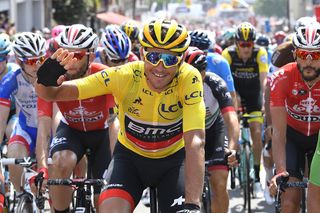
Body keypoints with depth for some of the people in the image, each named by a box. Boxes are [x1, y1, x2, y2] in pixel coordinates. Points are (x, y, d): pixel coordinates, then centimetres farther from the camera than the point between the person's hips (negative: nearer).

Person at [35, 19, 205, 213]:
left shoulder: (190, 79, -27)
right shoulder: (124, 75, -24)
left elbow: (195, 142, -35)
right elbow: (53, 94, -23)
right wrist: (47, 79, -47)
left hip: (173, 160, 0)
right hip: (130, 155, 0)